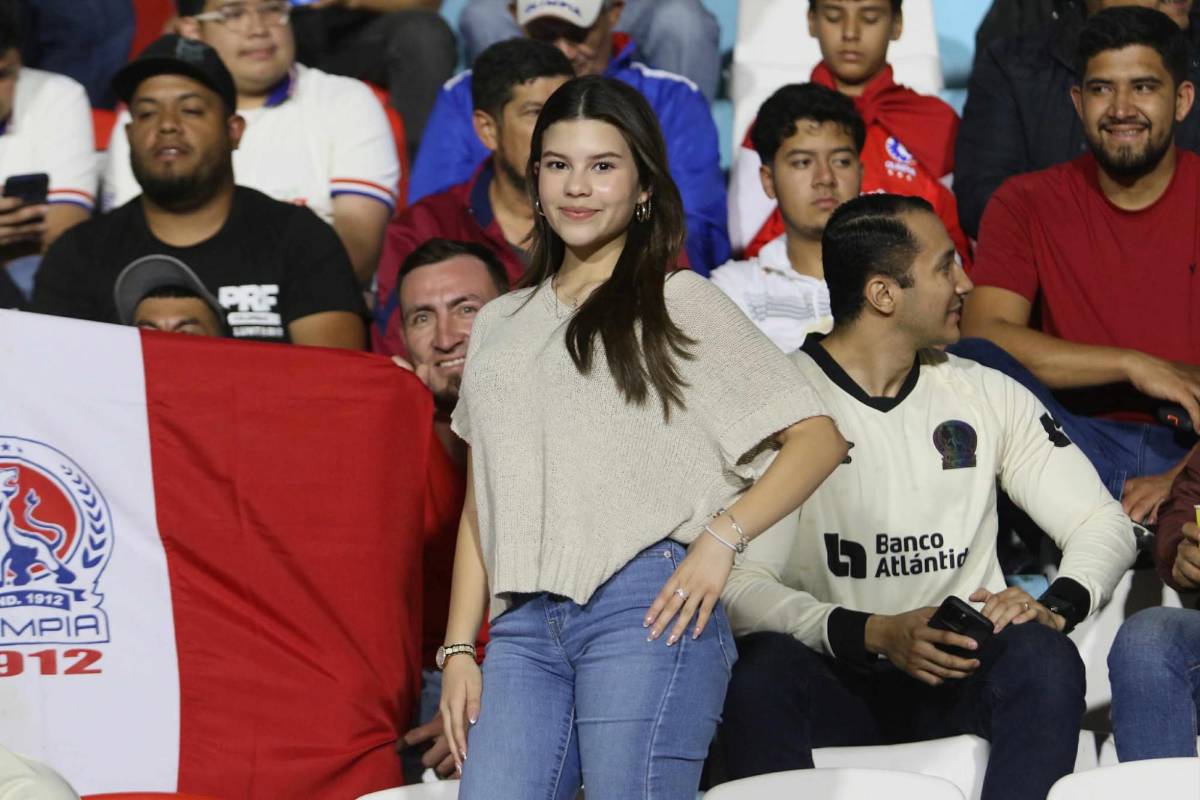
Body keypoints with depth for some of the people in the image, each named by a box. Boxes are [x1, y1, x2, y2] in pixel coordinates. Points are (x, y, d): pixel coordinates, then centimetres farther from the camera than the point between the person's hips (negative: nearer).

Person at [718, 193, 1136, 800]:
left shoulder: (990, 397, 11)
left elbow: (1102, 524, 9)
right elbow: (739, 587, -12)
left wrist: (1055, 607, -13)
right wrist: (876, 634, -26)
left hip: (958, 678, 3)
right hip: (835, 677, -3)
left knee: (1044, 656, -30)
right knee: (762, 664, -35)